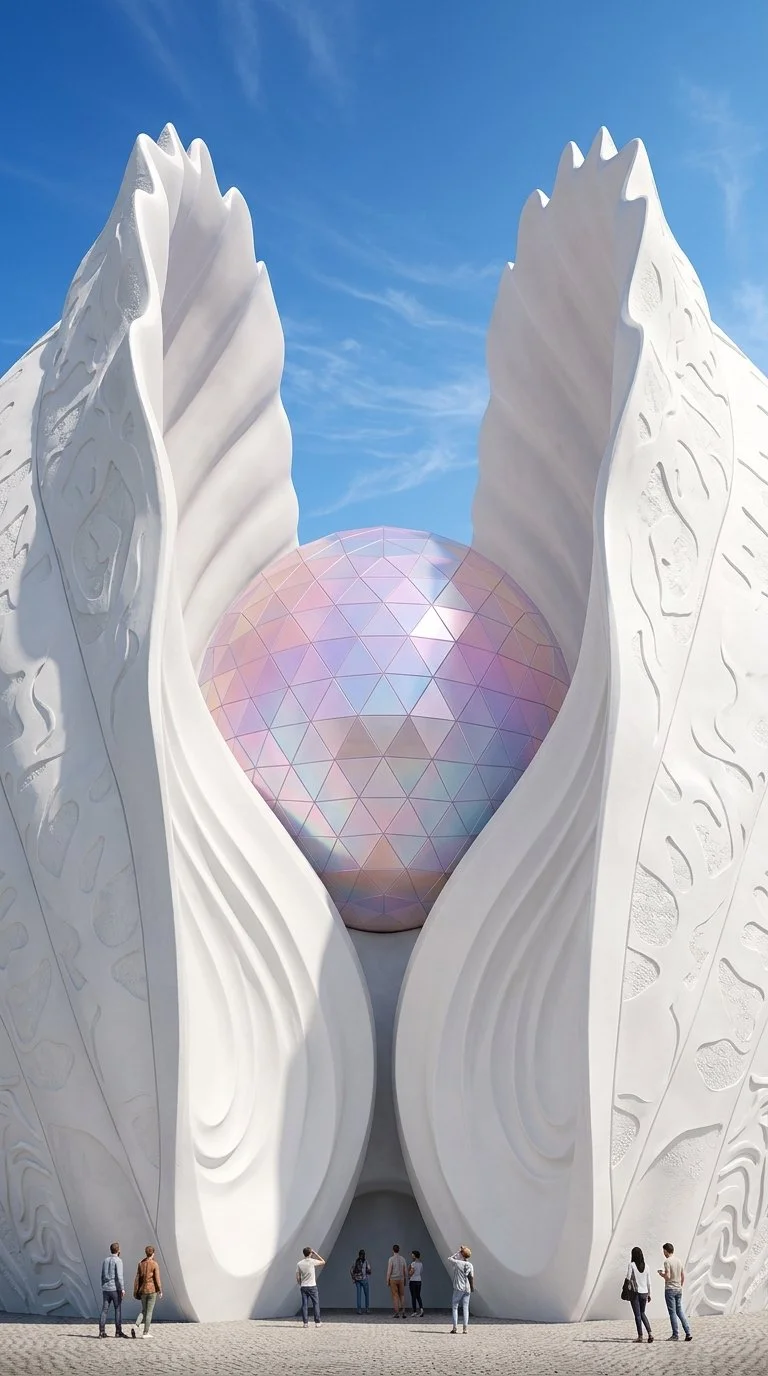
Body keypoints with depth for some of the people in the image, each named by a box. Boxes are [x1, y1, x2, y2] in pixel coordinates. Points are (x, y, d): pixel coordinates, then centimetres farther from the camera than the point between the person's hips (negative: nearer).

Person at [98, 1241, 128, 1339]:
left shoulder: (105, 1260, 12)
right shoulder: (118, 1260, -9)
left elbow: (103, 1276, 15)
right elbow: (119, 1276, -16)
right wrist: (122, 1289, -15)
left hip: (105, 1289, 6)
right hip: (115, 1289, -6)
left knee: (104, 1310, 4)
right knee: (118, 1310, 2)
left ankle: (102, 1331, -1)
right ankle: (118, 1331, 4)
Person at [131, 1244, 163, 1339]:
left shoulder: (140, 1264, 4)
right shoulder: (155, 1264, -9)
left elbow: (137, 1279, 4)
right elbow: (157, 1279, -11)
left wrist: (135, 1291, 8)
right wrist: (160, 1291, -4)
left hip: (142, 1290, 4)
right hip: (152, 1290, -4)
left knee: (144, 1311, 17)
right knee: (149, 1311, 4)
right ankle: (145, 1333, 3)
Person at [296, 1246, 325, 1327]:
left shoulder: (299, 1264, 1)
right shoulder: (312, 1261, -8)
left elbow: (298, 1277, 2)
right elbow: (323, 1262, 7)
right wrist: (315, 1253, 7)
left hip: (303, 1287, 3)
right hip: (312, 1286, -3)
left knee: (304, 1305, 6)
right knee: (316, 1304, 5)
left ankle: (305, 1323, 4)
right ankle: (317, 1322, 4)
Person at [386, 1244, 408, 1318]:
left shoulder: (391, 1259, -12)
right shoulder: (403, 1259, 2)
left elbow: (389, 1271, -14)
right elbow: (405, 1271, 5)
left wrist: (387, 1281, -6)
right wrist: (405, 1280, 15)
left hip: (393, 1280, -3)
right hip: (401, 1280, 3)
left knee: (395, 1296, 2)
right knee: (402, 1296, 13)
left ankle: (397, 1313, 0)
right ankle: (403, 1312, 1)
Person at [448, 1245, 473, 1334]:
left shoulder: (457, 1263, -10)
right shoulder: (470, 1265, -2)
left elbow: (450, 1259, 9)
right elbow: (471, 1277, -1)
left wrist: (458, 1252, 11)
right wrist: (472, 1287, 10)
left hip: (458, 1288, -3)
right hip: (467, 1289, 3)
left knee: (454, 1307, 4)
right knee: (465, 1308, 8)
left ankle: (455, 1328, -2)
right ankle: (465, 1328, 3)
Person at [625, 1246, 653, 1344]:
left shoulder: (631, 1265, -11)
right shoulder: (646, 1266, 1)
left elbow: (628, 1278, -12)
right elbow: (648, 1282, 6)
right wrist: (649, 1294, 14)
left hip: (634, 1292, -4)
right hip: (644, 1292, 4)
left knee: (637, 1315, 5)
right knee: (642, 1313, 18)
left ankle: (640, 1336, 6)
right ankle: (650, 1333, 5)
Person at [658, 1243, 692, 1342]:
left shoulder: (667, 1261, -14)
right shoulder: (679, 1261, 9)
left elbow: (668, 1276, -20)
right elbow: (683, 1276, 14)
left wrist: (661, 1274, -1)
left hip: (670, 1290, -7)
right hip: (679, 1290, 7)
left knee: (672, 1312, 0)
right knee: (680, 1311, 12)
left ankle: (675, 1335, 3)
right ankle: (688, 1333, 5)